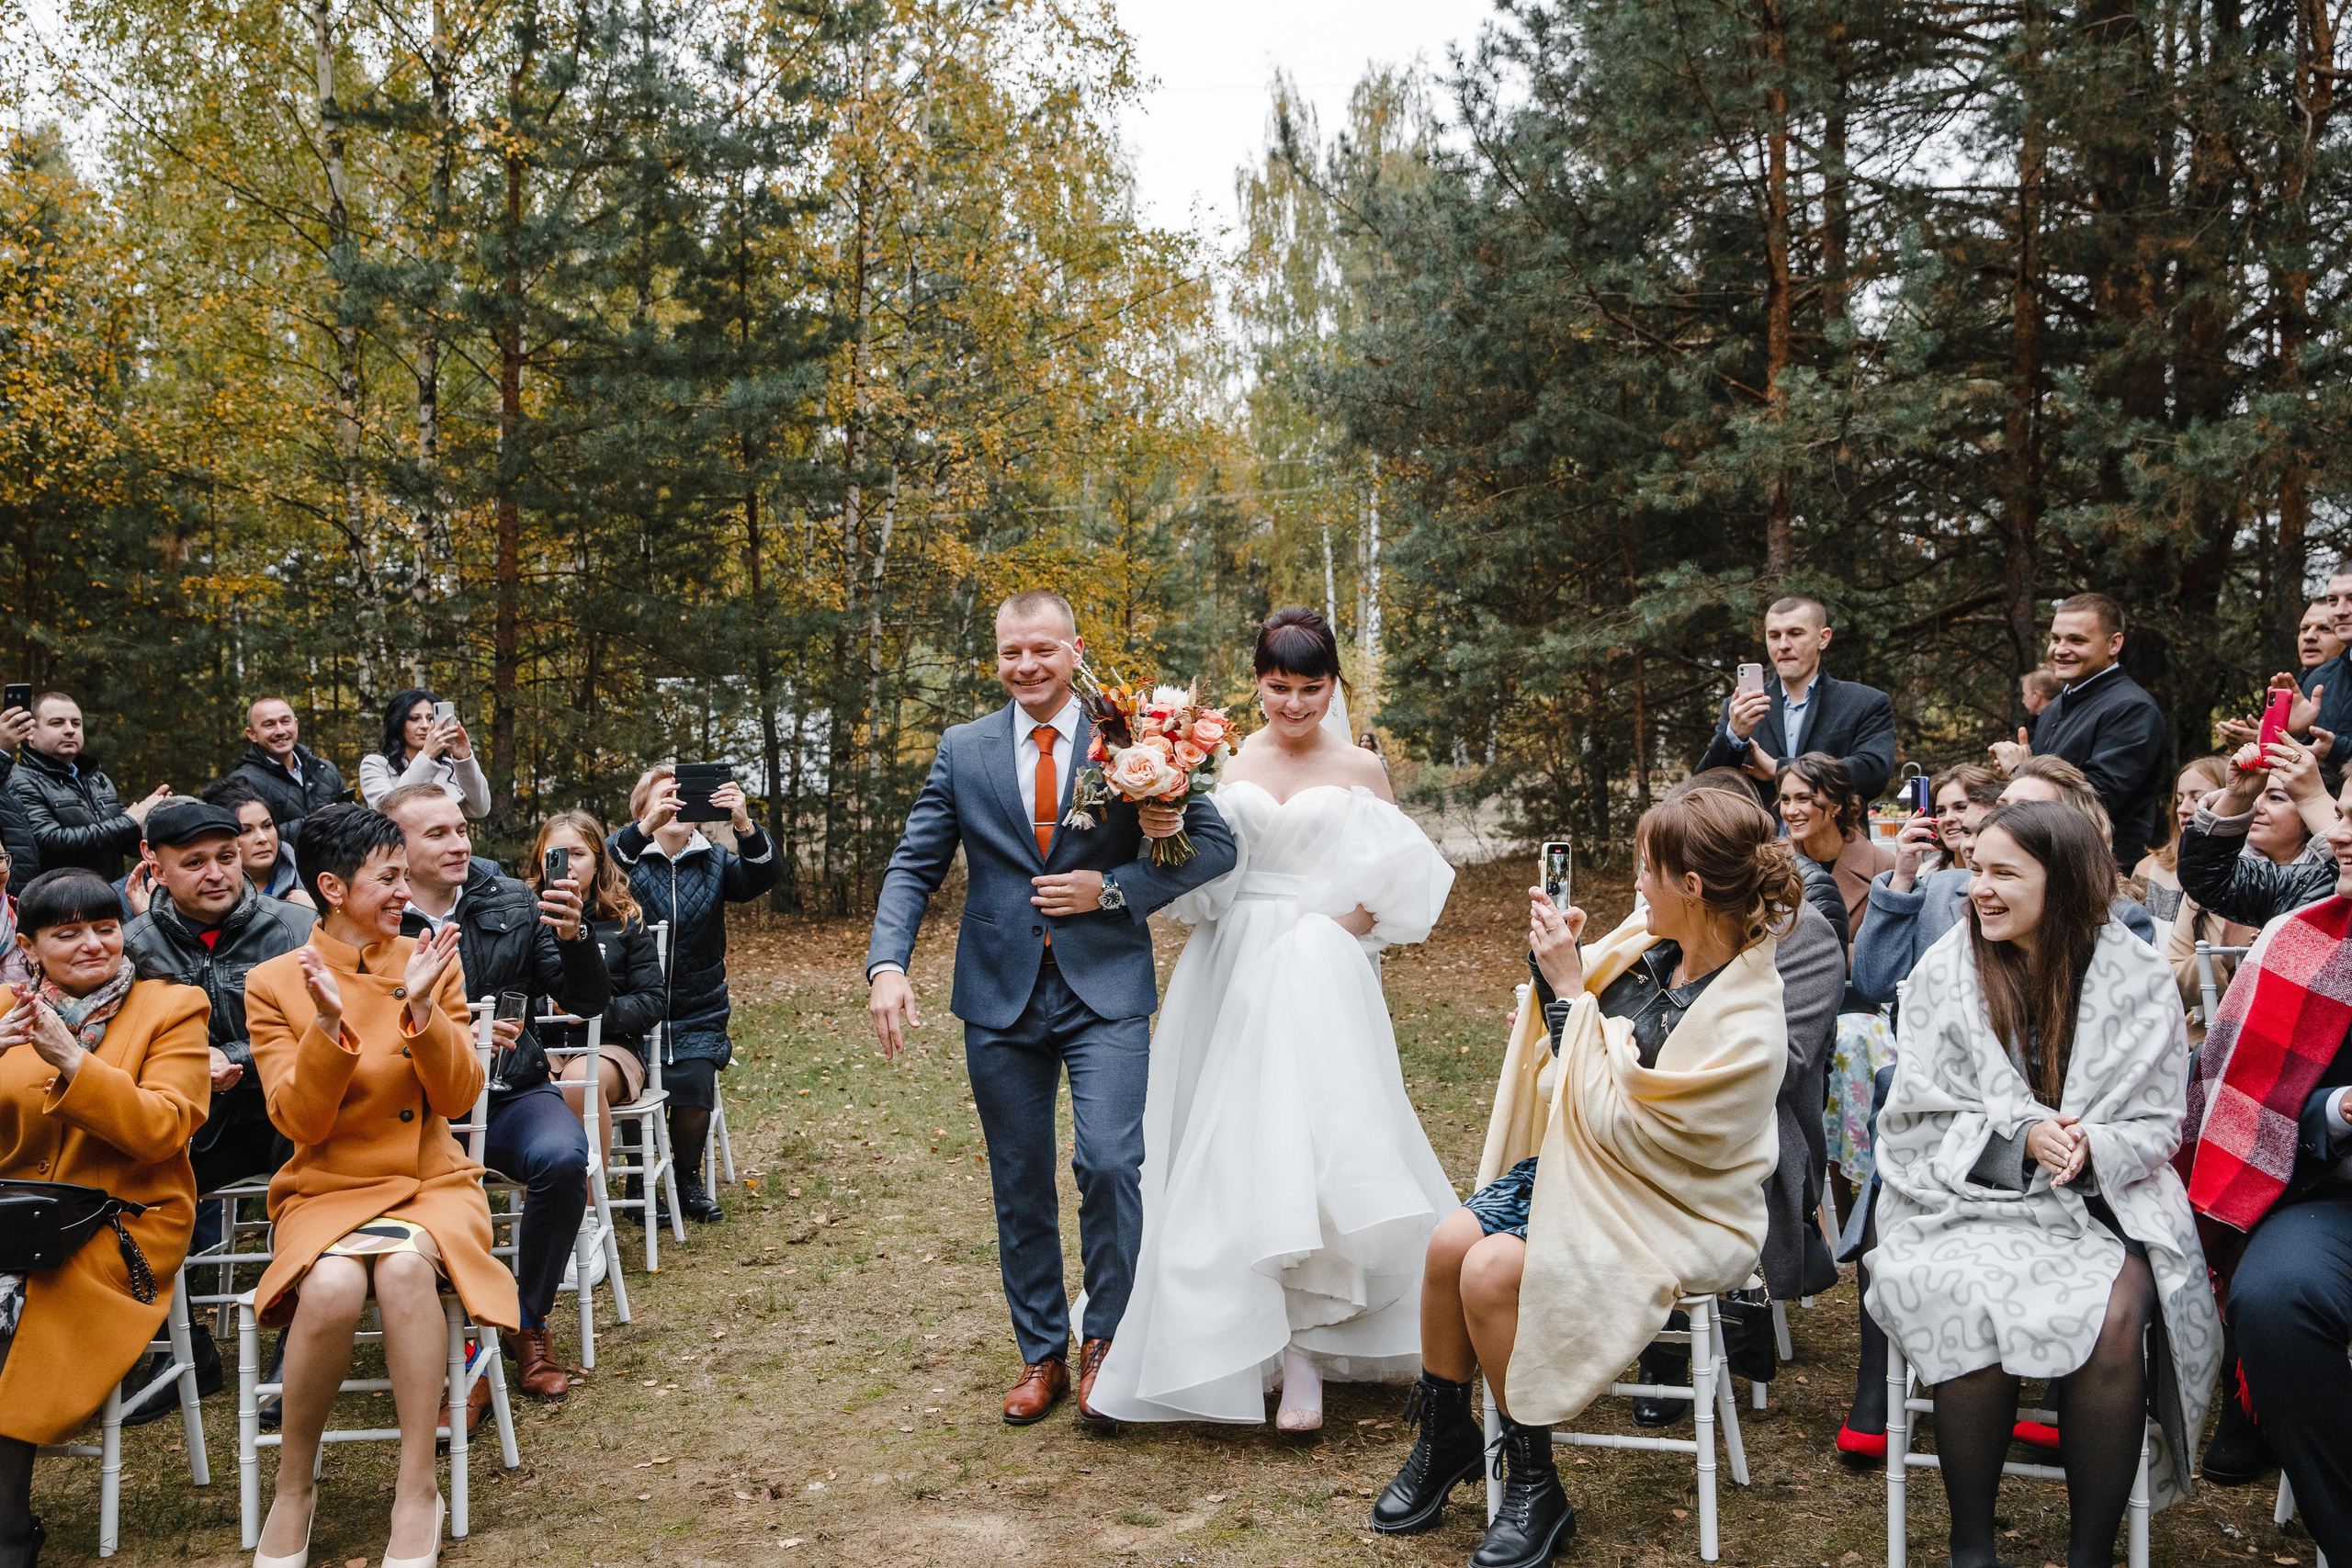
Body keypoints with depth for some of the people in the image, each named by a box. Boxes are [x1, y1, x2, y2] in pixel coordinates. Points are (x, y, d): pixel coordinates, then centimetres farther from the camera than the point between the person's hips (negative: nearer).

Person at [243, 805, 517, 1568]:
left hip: (429, 1182, 1)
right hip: (326, 1190, 0)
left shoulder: (430, 962, 6)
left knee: (405, 1265, -35)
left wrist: (422, 1008, -15)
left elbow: (458, 1098, 0)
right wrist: (329, 1023, -20)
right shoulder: (275, 982, 2)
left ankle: (417, 1491, -23)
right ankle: (293, 1489, -9)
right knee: (333, 1286, -34)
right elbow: (300, 1119, -5)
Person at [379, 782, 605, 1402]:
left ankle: (528, 1327, -5)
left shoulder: (513, 904, 7)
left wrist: (573, 937, -15)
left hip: (511, 1093, 2)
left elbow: (588, 1002, 4)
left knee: (562, 1158, -29)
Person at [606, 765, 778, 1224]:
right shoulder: (630, 857, 2)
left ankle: (689, 1179, 8)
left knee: (694, 1087, -20)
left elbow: (763, 877, -11)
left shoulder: (712, 862, 8)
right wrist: (645, 828, -39)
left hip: (697, 1018, 1)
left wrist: (744, 825, -31)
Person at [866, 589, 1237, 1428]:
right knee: (1021, 1187, 10)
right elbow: (913, 866, 5)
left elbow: (1215, 844, -2)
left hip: (1106, 989, -2)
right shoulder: (962, 750, 6)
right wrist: (887, 964, -10)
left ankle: (1104, 1337, 10)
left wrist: (1114, 887, -12)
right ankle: (1041, 1356, 27)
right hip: (1000, 995, 3)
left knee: (1109, 1164, -14)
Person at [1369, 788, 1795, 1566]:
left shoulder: (1746, 1029, -25)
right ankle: (1443, 1438, 9)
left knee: (1491, 1271, -24)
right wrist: (1555, 960, -8)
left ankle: (1533, 1486, -3)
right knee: (1450, 1241, -14)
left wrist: (1570, 988, -22)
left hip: (1666, 1210, -7)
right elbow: (1564, 1039, 11)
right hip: (1580, 1161, 7)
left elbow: (1613, 1121, -24)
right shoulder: (1650, 945, -4)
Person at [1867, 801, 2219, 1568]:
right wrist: (2019, 1137, -17)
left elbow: (2157, 1127, 4)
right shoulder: (1945, 972, 2)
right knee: (1975, 1305, -31)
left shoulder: (2138, 980, 2)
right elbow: (1921, 1117, 0)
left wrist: (2091, 1148, -18)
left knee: (2114, 1318, -31)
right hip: (1967, 1196, 0)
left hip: (2102, 1200, 1)